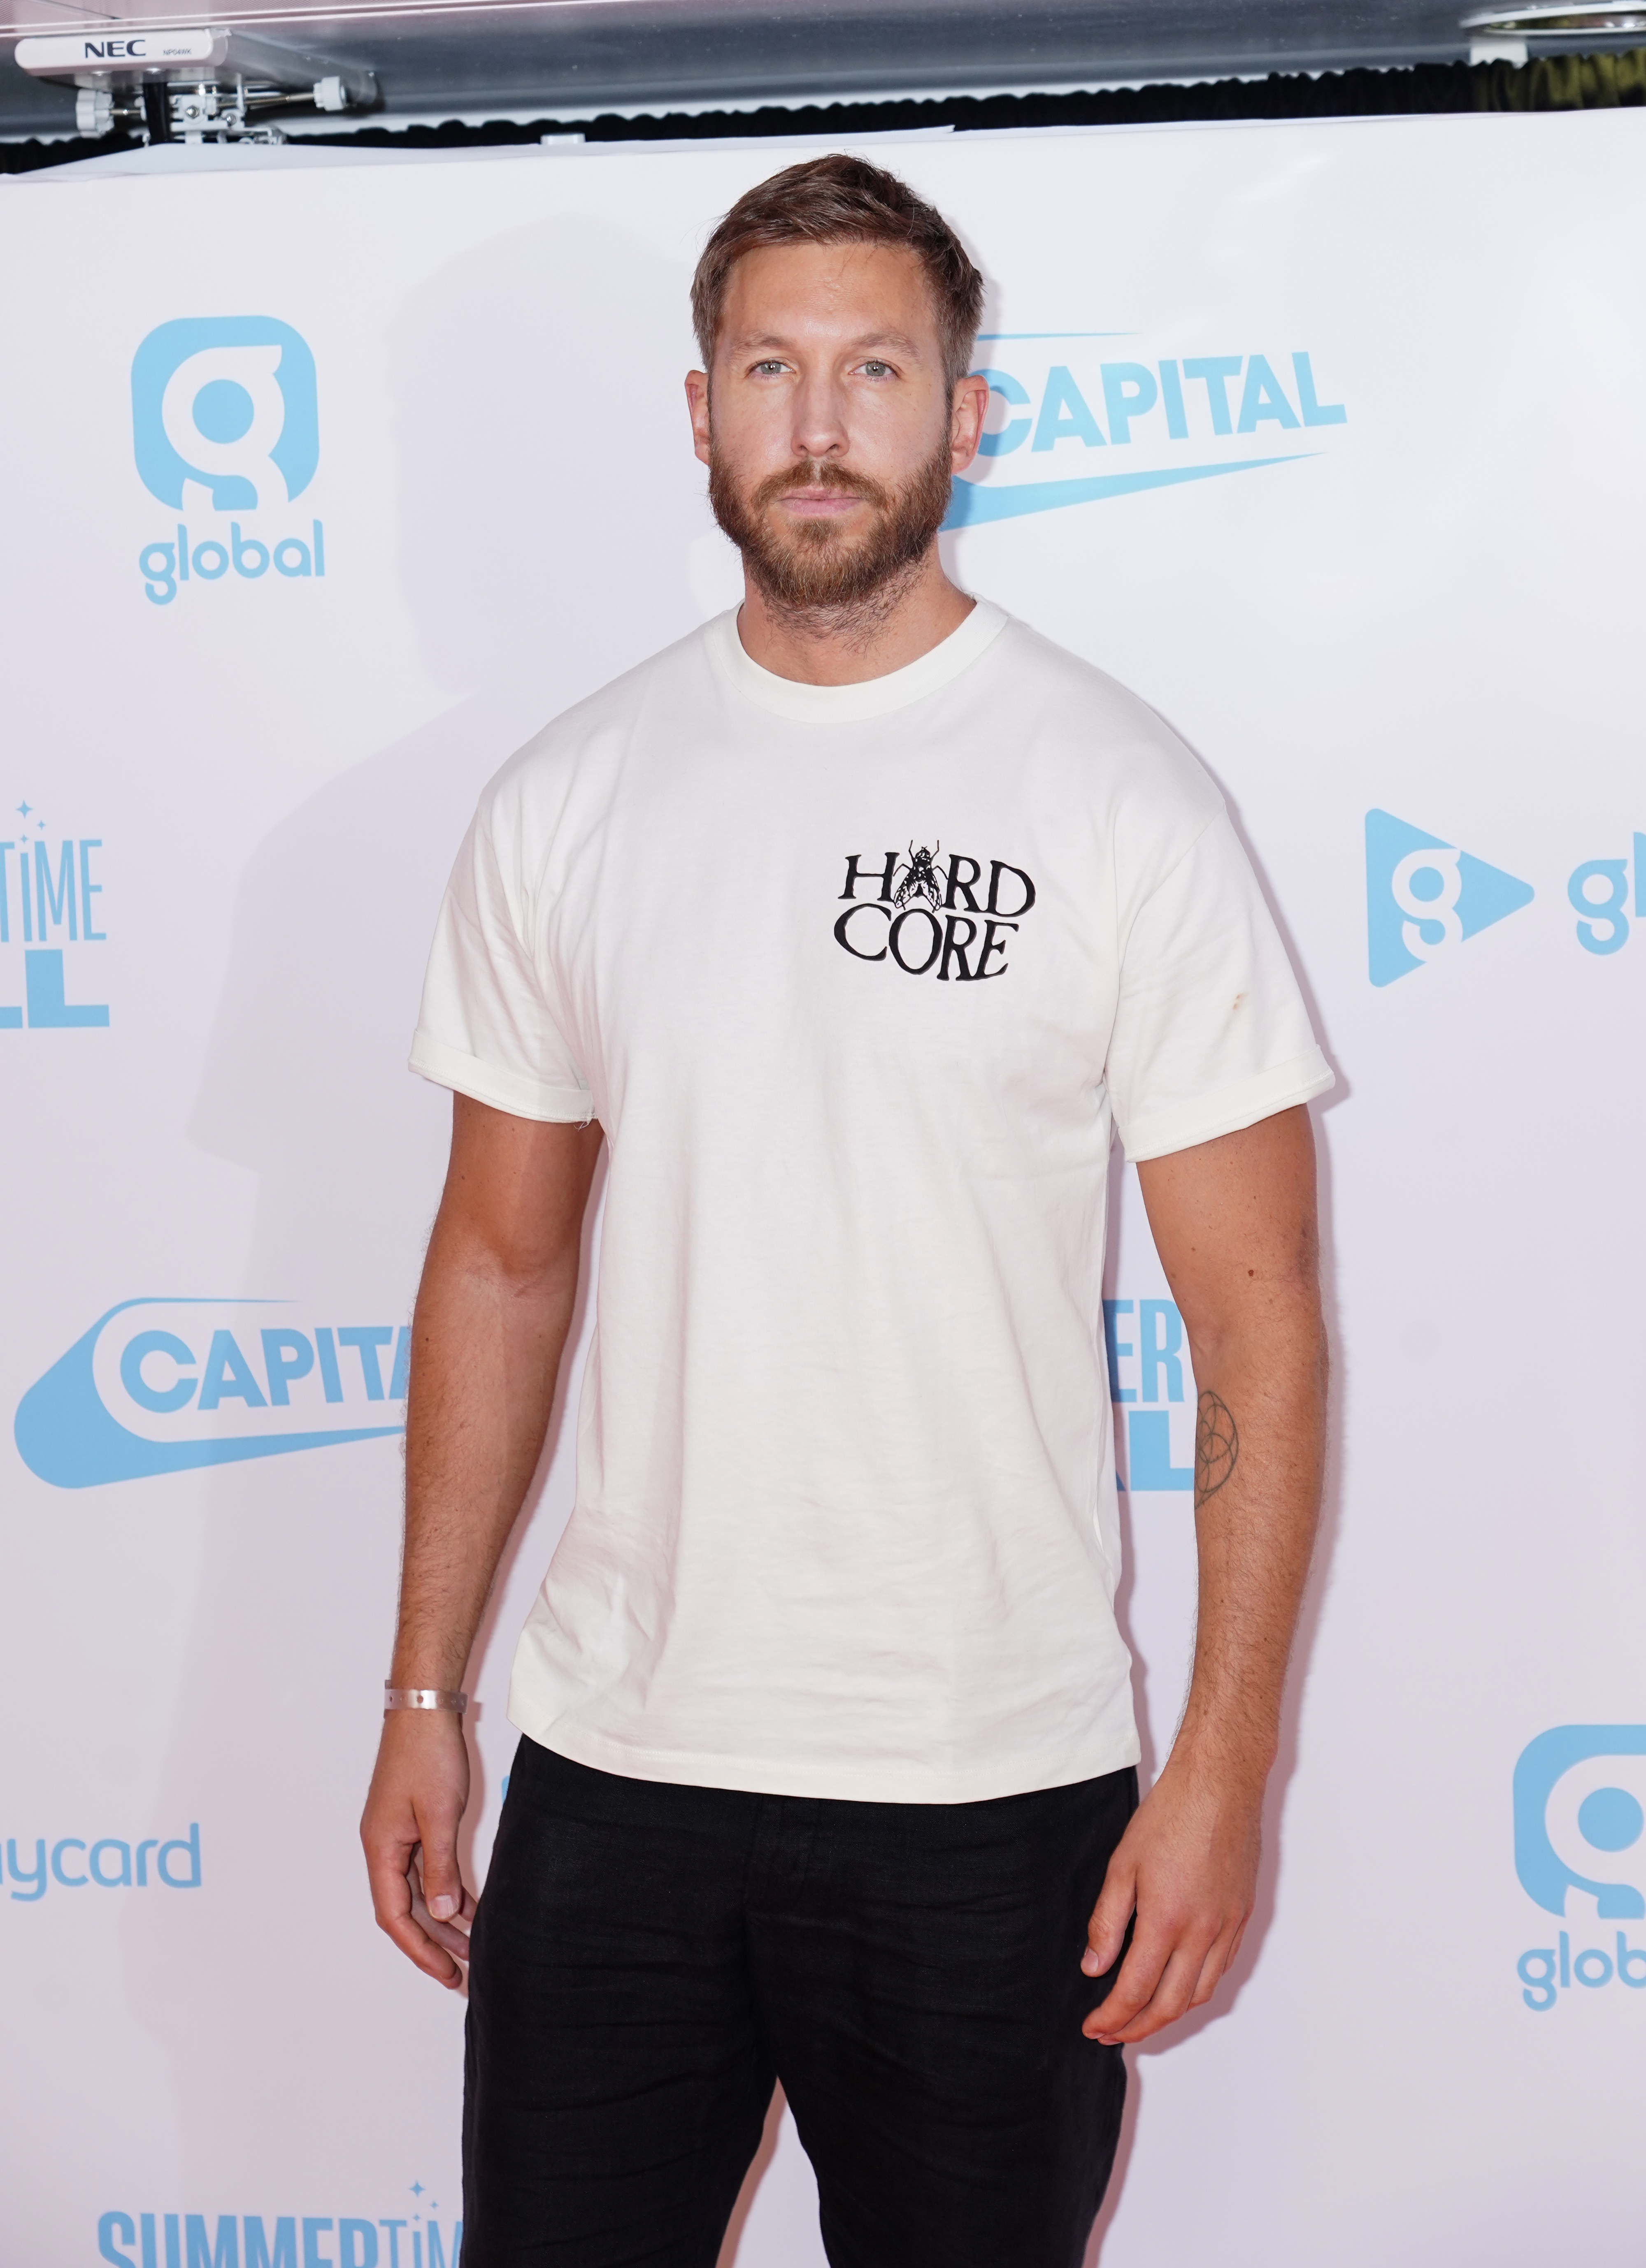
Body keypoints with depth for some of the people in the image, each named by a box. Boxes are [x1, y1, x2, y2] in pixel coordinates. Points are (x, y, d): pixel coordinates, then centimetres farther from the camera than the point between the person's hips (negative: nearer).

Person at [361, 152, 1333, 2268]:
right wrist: (421, 1697, 9)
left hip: (994, 1793, -2)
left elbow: (1258, 1321, -5)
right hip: (609, 1768, 3)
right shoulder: (563, 801, 3)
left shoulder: (1117, 800, -6)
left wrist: (1223, 1768, -10)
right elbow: (501, 1264, 11)